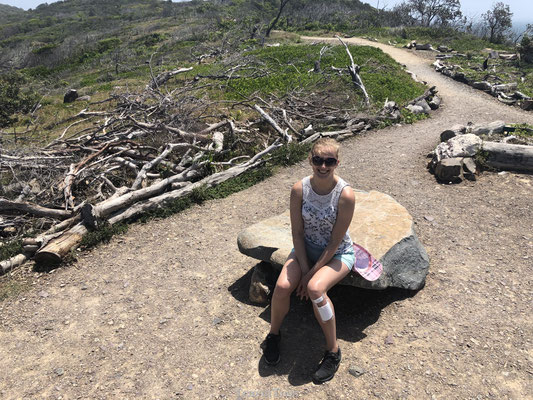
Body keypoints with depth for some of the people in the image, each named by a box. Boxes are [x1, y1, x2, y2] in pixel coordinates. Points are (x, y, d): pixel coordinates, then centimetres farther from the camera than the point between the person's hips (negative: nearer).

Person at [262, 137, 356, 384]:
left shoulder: (345, 195, -22)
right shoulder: (299, 189, -13)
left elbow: (335, 241, -18)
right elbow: (297, 233, -8)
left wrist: (312, 273, -17)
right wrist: (304, 270, -12)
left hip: (337, 253, -3)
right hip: (306, 248, 3)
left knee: (315, 289, -30)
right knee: (283, 285, -21)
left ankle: (333, 351, -6)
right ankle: (274, 334, 10)